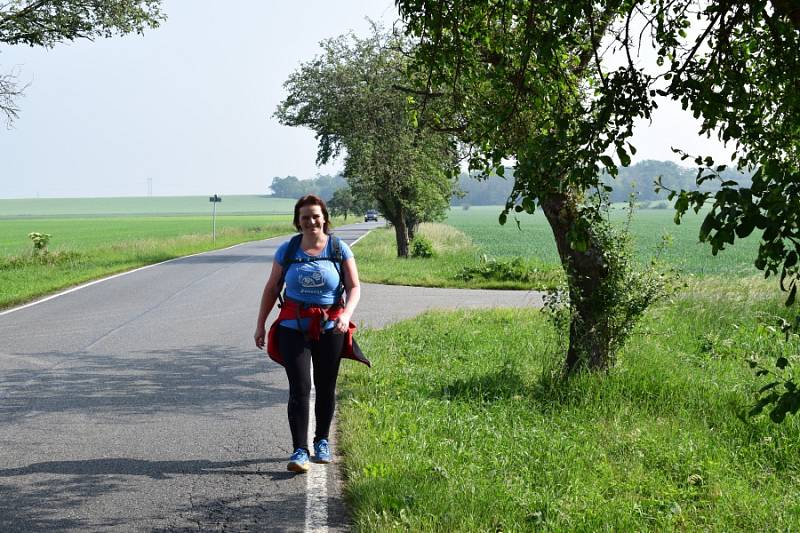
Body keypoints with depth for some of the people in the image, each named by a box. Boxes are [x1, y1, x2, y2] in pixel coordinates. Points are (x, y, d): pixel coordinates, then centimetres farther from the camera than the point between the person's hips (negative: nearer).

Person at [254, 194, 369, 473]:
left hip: (330, 328, 1)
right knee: (299, 389, -9)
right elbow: (272, 288, 7)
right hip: (294, 327, -1)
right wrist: (260, 324, 4)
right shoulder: (287, 250, 1)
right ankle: (299, 450, -9)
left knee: (326, 388, 10)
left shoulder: (339, 249, -1)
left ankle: (322, 441, 29)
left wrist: (346, 314, -20)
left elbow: (354, 287, -2)